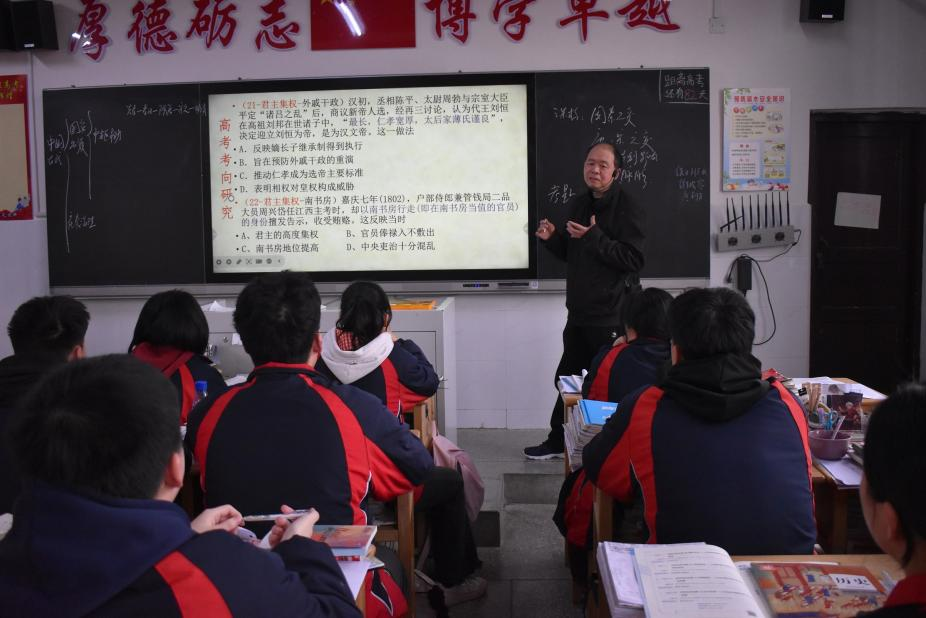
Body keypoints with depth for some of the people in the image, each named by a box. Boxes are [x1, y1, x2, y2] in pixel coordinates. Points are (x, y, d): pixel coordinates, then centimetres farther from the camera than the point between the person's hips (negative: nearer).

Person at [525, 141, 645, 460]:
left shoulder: (627, 207, -10)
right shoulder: (579, 205, 15)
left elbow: (632, 259, -18)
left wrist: (594, 238, -23)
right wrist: (552, 238, 2)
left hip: (612, 315, -8)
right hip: (580, 311, 8)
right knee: (567, 377, 16)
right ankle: (557, 441, 30)